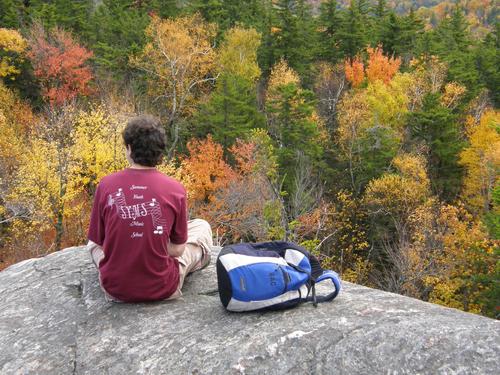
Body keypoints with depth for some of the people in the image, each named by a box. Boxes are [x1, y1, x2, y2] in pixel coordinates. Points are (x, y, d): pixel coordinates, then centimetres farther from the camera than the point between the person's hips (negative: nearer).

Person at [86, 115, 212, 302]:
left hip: (115, 289, 2)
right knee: (202, 226, 21)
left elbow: (98, 243, 0)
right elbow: (177, 250, -5)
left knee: (94, 241, 34)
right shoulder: (175, 189, -14)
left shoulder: (106, 185, -11)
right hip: (162, 290, -1)